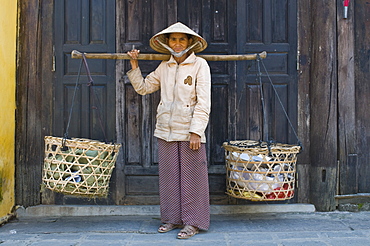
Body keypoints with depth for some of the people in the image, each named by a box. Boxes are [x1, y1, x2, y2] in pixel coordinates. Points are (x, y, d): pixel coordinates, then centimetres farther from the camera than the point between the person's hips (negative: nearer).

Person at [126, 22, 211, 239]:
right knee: (169, 175, 10)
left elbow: (203, 102, -10)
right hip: (166, 130, 5)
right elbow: (143, 87, 21)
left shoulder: (200, 65, -4)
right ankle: (173, 218, 21)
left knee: (191, 176, 0)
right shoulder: (164, 67, 11)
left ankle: (193, 222, 9)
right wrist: (134, 66, 11)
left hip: (189, 131, -5)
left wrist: (196, 131, -16)